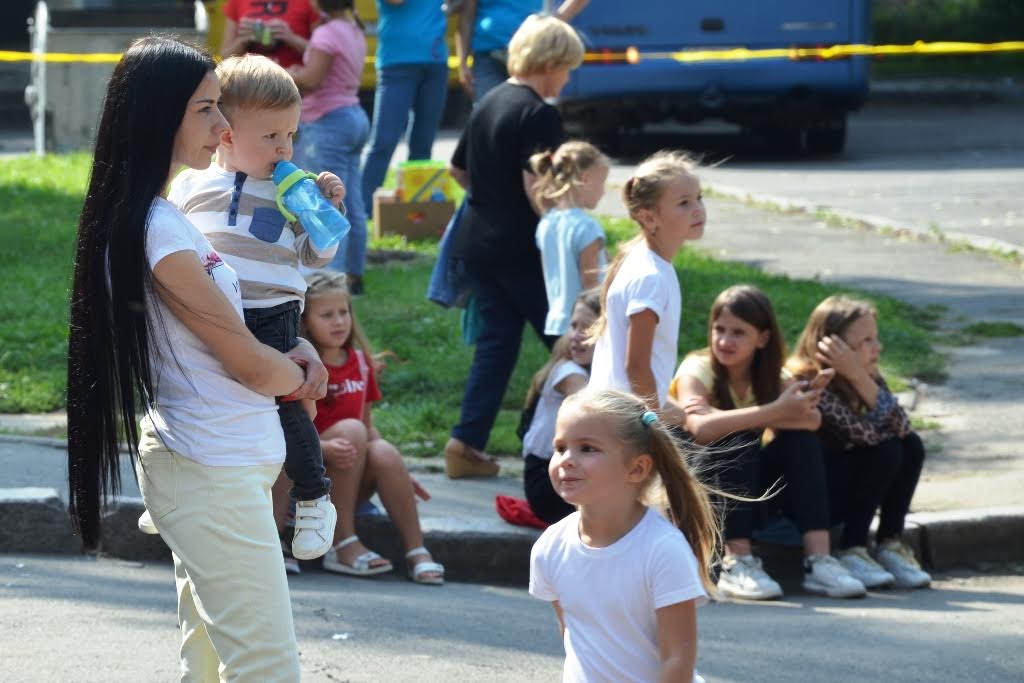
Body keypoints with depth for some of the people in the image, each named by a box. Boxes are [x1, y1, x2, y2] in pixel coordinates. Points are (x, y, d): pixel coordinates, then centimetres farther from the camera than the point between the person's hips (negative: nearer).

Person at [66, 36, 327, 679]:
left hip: (203, 463, 10)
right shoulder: (159, 229, -21)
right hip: (214, 474, -10)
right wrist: (300, 378, 5)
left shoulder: (150, 214, 9)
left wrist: (295, 352, 3)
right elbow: (249, 365, -16)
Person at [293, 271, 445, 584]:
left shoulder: (359, 362, 10)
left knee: (384, 453, -26)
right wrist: (325, 448, -34)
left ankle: (417, 552, -25)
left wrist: (397, 473, 7)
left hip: (354, 485, 5)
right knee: (350, 429, -29)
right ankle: (342, 544, -30)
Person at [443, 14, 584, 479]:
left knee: (495, 340, 10)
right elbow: (535, 185, -22)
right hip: (521, 248, -8)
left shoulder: (489, 105, 11)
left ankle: (466, 444, 3)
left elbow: (458, 170, 21)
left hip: (478, 243, 8)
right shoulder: (538, 114, -14)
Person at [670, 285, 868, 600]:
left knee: (800, 438, -19)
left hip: (749, 488, 4)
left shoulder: (770, 376, 0)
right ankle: (735, 564, -37)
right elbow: (701, 428, -34)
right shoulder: (697, 370, -12)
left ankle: (819, 559, -28)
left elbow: (812, 419, -21)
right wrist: (775, 412, -38)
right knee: (738, 438, -31)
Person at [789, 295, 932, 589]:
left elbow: (902, 427, -17)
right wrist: (857, 376, -24)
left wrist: (860, 378, -24)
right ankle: (851, 552, -18)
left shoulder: (869, 376, 0)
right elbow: (866, 436, -31)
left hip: (845, 484, 8)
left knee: (911, 445, -9)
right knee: (886, 452, -24)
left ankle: (891, 544, -7)